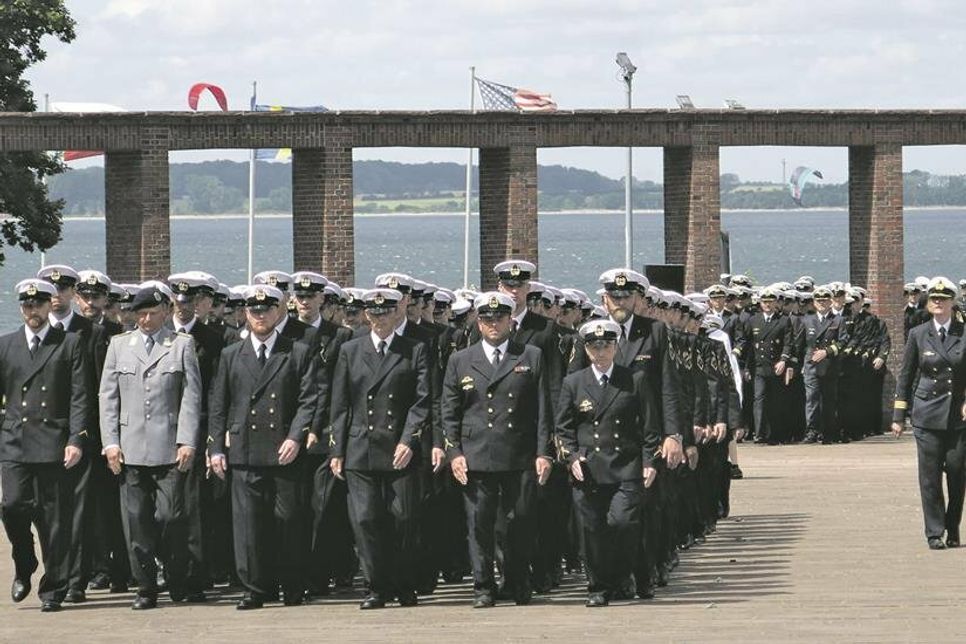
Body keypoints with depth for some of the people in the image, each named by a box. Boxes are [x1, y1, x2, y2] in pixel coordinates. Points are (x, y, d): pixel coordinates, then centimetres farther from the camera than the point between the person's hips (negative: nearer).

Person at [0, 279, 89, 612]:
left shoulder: (69, 344, 5)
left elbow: (79, 397, 0)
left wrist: (76, 439, -10)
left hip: (53, 444, -2)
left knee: (54, 519, -1)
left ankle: (53, 590, 8)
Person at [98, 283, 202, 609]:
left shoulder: (182, 345, 6)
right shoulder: (119, 345, 13)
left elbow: (191, 396, 1)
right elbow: (108, 396, 10)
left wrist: (187, 442, -8)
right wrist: (110, 442, 1)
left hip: (169, 447, -2)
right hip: (130, 447, 2)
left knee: (170, 515, -7)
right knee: (136, 519, 0)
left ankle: (177, 579, 14)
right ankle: (146, 588, 7)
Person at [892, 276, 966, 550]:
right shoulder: (918, 335, 5)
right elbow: (905, 376, 9)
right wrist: (898, 416, 6)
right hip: (928, 414, 0)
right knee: (930, 476, -3)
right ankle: (934, 533, 4)